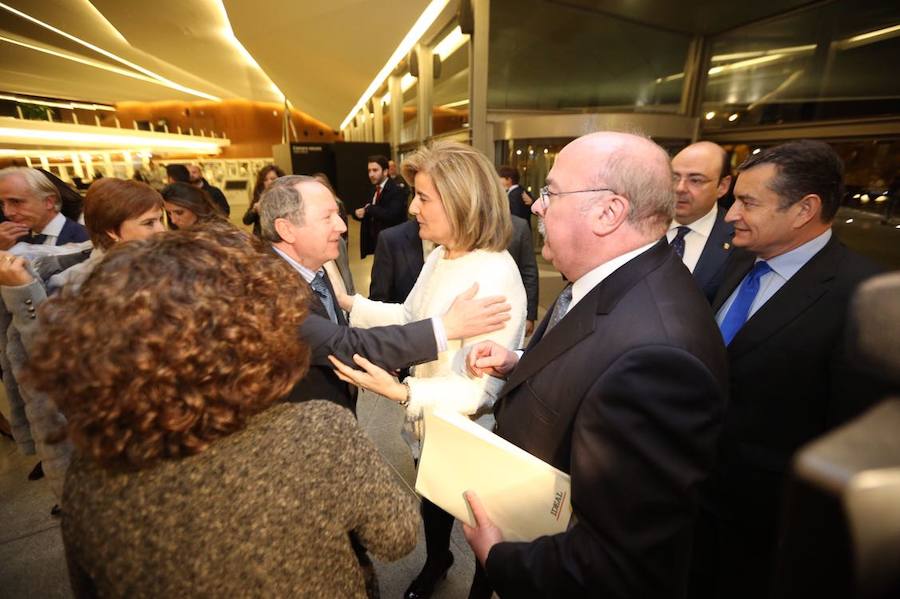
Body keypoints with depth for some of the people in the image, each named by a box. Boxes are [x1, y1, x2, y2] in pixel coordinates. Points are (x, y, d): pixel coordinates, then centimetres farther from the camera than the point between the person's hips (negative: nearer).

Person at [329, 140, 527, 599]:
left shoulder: (494, 277, -31)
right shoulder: (439, 256, -2)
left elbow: (482, 389, -30)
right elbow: (411, 318, 7)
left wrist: (402, 393, -39)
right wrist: (349, 303, 3)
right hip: (429, 424, 8)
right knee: (433, 502, 31)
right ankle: (436, 562, 62)